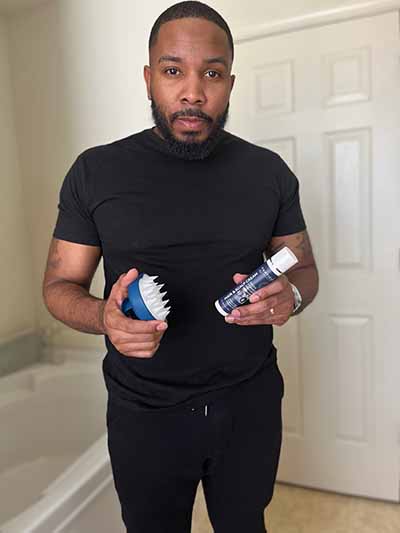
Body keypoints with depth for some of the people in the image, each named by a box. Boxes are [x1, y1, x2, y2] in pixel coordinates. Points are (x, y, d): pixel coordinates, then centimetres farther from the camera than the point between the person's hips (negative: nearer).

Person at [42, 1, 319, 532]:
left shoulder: (268, 170, -3)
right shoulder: (96, 171, -7)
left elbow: (305, 269, 6)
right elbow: (60, 284, -2)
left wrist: (291, 296, -17)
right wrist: (103, 316, -25)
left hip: (251, 403, 2)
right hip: (144, 414, -1)